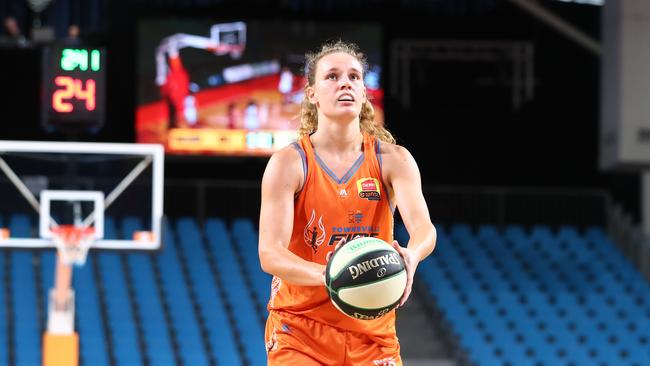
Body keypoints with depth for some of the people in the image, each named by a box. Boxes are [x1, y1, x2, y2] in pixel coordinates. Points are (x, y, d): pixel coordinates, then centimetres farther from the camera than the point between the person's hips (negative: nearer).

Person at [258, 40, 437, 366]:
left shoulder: (393, 160, -1)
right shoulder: (288, 163, -8)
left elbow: (424, 227, -17)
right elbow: (270, 253, -18)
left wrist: (409, 257, -43)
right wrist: (329, 276, -38)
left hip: (371, 333, 2)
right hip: (300, 329, -2)